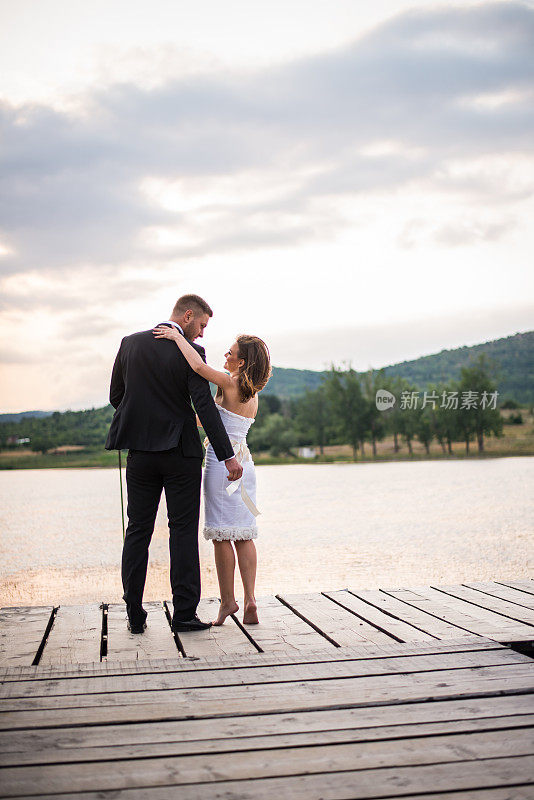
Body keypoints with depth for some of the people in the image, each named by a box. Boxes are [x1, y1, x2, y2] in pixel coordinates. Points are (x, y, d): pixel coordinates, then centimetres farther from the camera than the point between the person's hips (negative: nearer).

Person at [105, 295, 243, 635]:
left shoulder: (130, 343, 5)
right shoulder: (191, 352, -9)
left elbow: (116, 396, 9)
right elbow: (205, 406, -15)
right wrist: (227, 456, -14)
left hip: (140, 453, 4)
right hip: (181, 453, -4)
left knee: (138, 531, 8)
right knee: (183, 530, 3)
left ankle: (135, 616, 9)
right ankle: (184, 613, 3)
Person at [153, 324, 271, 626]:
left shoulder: (229, 383, -11)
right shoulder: (253, 395, 13)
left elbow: (199, 366, -28)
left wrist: (178, 337, -16)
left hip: (222, 460, -7)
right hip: (244, 462, 7)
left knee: (221, 535, 1)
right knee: (244, 535, 8)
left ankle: (228, 600, 6)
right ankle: (250, 601, 5)